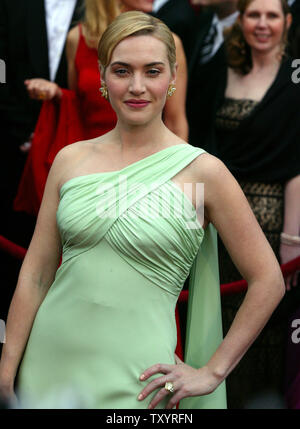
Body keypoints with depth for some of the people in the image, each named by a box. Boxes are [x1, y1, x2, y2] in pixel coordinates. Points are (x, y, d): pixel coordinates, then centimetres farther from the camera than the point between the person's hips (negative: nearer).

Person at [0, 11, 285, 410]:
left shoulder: (203, 171, -6)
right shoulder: (70, 159, 4)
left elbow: (268, 281, -2)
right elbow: (35, 274, 6)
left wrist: (212, 372, -3)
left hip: (130, 379, -3)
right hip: (47, 361, 3)